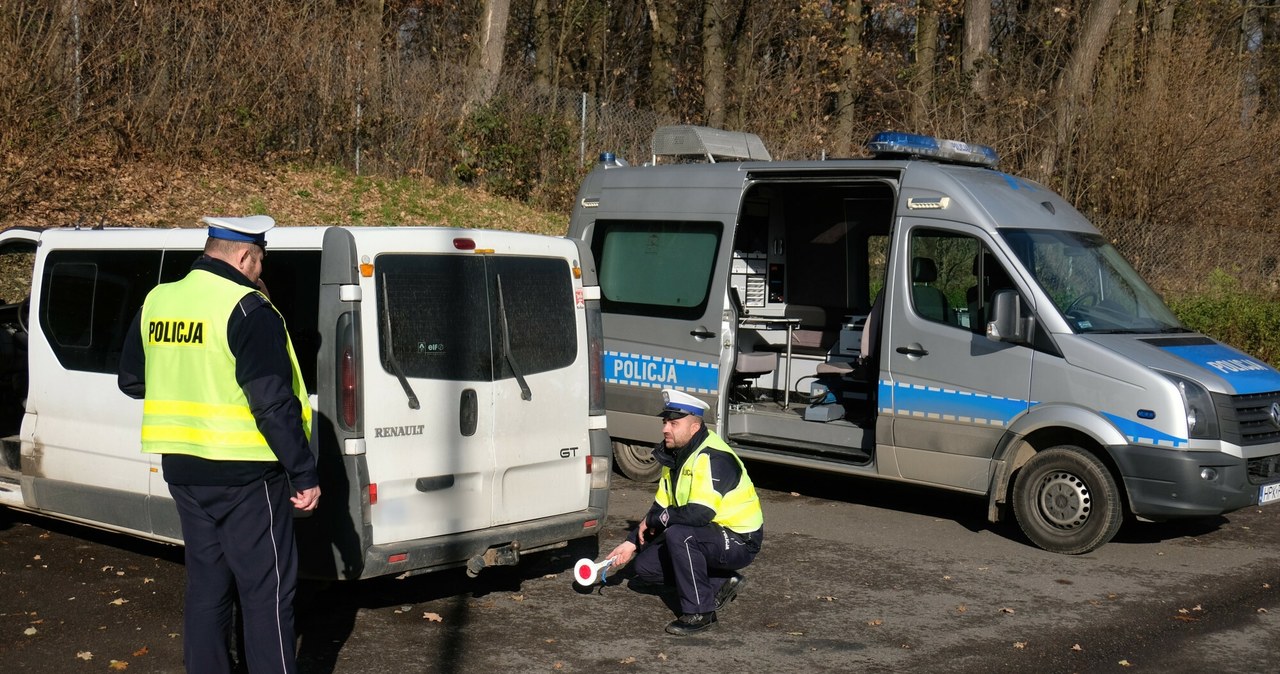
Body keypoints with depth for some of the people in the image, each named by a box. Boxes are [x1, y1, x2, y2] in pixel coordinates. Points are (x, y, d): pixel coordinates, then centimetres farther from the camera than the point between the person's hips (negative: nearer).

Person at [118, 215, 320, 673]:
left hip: (182, 469, 7)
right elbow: (274, 403, -20)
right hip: (244, 475, -7)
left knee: (206, 583, 18)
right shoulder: (247, 310, -16)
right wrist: (305, 475, -15)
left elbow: (131, 380, 18)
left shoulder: (157, 302, 7)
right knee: (267, 592, 1)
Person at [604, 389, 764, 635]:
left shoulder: (711, 458, -25)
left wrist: (653, 520, -19)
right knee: (645, 566, 4)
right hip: (713, 537, 10)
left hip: (739, 541, -10)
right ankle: (720, 584, 12)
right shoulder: (674, 455, 6)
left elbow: (699, 514, -34)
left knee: (678, 535, -32)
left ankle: (699, 612, -18)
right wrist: (631, 543, 0)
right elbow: (661, 507, 11)